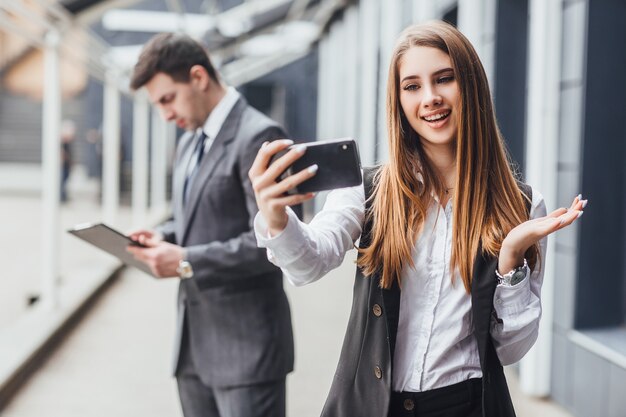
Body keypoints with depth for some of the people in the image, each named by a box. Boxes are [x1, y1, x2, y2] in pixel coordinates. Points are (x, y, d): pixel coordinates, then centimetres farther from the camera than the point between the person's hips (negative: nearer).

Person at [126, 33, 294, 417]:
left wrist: (186, 261, -20)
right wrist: (164, 237, 4)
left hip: (245, 341, -9)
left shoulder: (258, 136, -14)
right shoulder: (190, 142, 15)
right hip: (195, 339, 9)